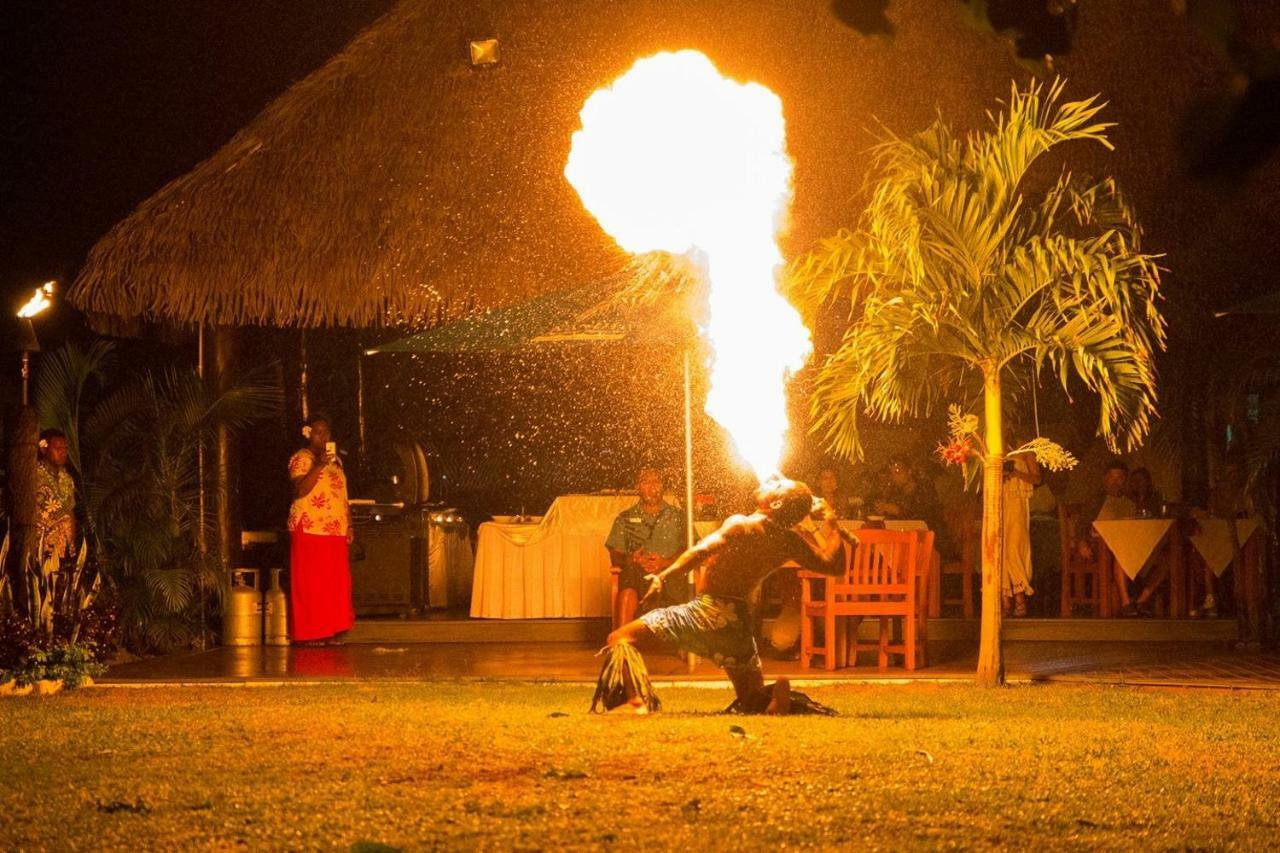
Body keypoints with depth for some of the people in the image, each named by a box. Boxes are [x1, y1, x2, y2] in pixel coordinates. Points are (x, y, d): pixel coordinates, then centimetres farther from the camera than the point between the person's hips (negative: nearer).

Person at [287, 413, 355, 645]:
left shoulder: (336, 460, 19)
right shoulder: (301, 459, -3)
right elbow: (300, 490, -18)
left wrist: (349, 525, 15)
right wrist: (319, 466, -24)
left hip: (335, 531, 7)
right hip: (309, 530, -7)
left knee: (336, 583, 4)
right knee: (309, 583, -6)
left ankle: (332, 631, 7)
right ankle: (310, 632, -5)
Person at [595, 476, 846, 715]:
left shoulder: (741, 525, -12)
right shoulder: (791, 542, 2)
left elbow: (703, 550, -28)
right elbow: (834, 564, 12)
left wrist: (663, 577, -31)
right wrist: (830, 522, 18)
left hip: (707, 609, -5)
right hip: (739, 622, 5)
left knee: (620, 639, -2)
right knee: (754, 703, 20)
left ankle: (637, 700, -30)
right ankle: (777, 696, -17)